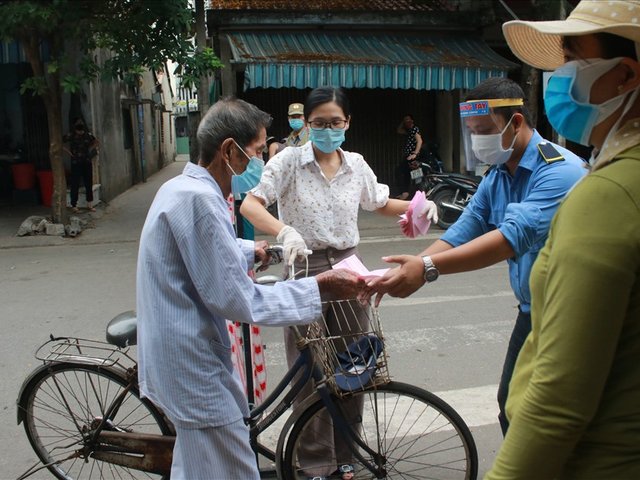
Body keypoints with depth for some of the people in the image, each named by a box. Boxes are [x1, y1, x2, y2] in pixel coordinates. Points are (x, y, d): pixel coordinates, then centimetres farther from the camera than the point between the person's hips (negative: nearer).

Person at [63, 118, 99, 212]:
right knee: (75, 184, -1)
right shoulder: (70, 135, -5)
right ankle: (74, 205, 7)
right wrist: (68, 152, -8)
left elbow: (97, 142, 22)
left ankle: (90, 205, 16)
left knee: (89, 183, 7)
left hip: (87, 162, 4)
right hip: (76, 163, -4)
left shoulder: (87, 135, 6)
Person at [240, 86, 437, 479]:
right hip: (305, 270, -3)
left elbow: (380, 204, 20)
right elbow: (250, 204, -17)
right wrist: (284, 231, -36)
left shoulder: (356, 164, 6)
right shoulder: (289, 161, -7)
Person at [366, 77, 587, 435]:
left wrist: (428, 268, -45)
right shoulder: (496, 177, 3)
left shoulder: (561, 171, -23)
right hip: (531, 312, 8)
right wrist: (405, 272, -18)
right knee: (512, 408, 16)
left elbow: (515, 235, -37)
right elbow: (461, 234, -3)